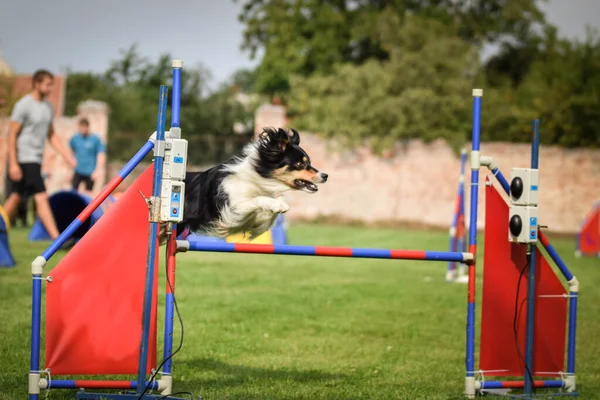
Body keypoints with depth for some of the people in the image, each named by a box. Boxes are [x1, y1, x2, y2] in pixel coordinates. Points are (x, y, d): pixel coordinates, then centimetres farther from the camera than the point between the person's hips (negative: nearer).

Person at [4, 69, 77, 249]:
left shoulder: (48, 107, 13)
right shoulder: (23, 105, -11)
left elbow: (52, 135, 21)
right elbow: (12, 134, -12)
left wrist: (66, 155, 10)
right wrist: (13, 164, -17)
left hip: (36, 159, 8)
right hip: (24, 159, -8)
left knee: (15, 198, 14)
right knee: (41, 198, -13)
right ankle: (57, 239, -17)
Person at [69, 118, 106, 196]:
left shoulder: (95, 139, -6)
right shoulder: (75, 138, 3)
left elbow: (101, 155, -8)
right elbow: (70, 153, 15)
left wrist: (97, 171, -17)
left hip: (90, 172, -2)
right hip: (77, 171, 2)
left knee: (88, 193, 4)